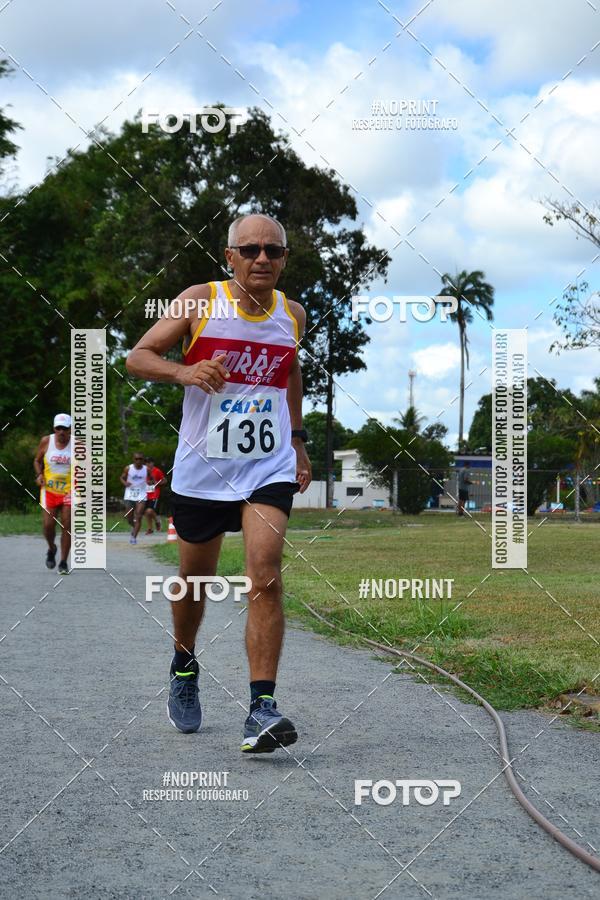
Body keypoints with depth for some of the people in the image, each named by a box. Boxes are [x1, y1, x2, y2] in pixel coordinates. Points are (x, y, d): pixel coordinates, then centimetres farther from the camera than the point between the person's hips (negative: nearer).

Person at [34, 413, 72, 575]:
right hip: (49, 489, 1)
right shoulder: (46, 441, -2)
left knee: (67, 526, -4)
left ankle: (63, 562, 7)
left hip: (69, 490, -1)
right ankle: (51, 549, 26)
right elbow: (37, 460, 12)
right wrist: (39, 474, -6)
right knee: (48, 524, -6)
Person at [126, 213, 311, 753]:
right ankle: (184, 666, 43)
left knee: (266, 578, -16)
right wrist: (183, 371, -26)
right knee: (195, 580, 14)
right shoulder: (201, 302, -6)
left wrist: (297, 439, 23)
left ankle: (262, 709, -18)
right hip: (202, 469, -1)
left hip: (268, 468, 1)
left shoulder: (292, 314, 5)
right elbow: (138, 357, -7)